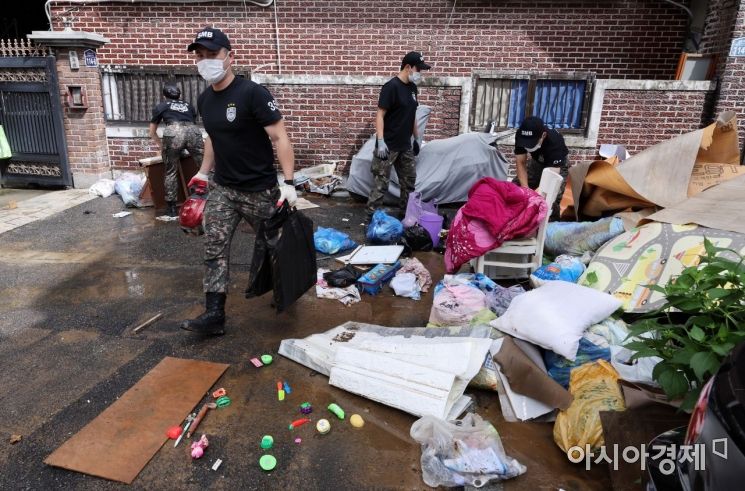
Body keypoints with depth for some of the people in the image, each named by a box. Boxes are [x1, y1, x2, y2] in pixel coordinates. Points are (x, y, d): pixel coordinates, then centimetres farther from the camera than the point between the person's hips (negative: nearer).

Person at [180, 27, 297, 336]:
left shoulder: (252, 93, -17)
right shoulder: (204, 99, 6)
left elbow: (280, 138, -18)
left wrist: (289, 183, -24)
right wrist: (204, 172, 21)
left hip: (259, 190, -6)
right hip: (221, 188, 6)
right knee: (214, 250, 0)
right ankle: (214, 314, 6)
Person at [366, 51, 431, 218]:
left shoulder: (412, 87, 11)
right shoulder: (391, 86, -14)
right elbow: (380, 115, -17)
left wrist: (417, 138, 20)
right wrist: (380, 141, -23)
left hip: (406, 145, 8)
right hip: (388, 146, -8)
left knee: (409, 180, 14)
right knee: (381, 182, -5)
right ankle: (372, 214, 2)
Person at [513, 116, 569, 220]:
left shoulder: (555, 142, -42)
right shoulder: (521, 136, -30)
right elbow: (520, 163, -26)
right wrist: (525, 188, -40)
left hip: (557, 164, -4)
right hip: (538, 161, 4)